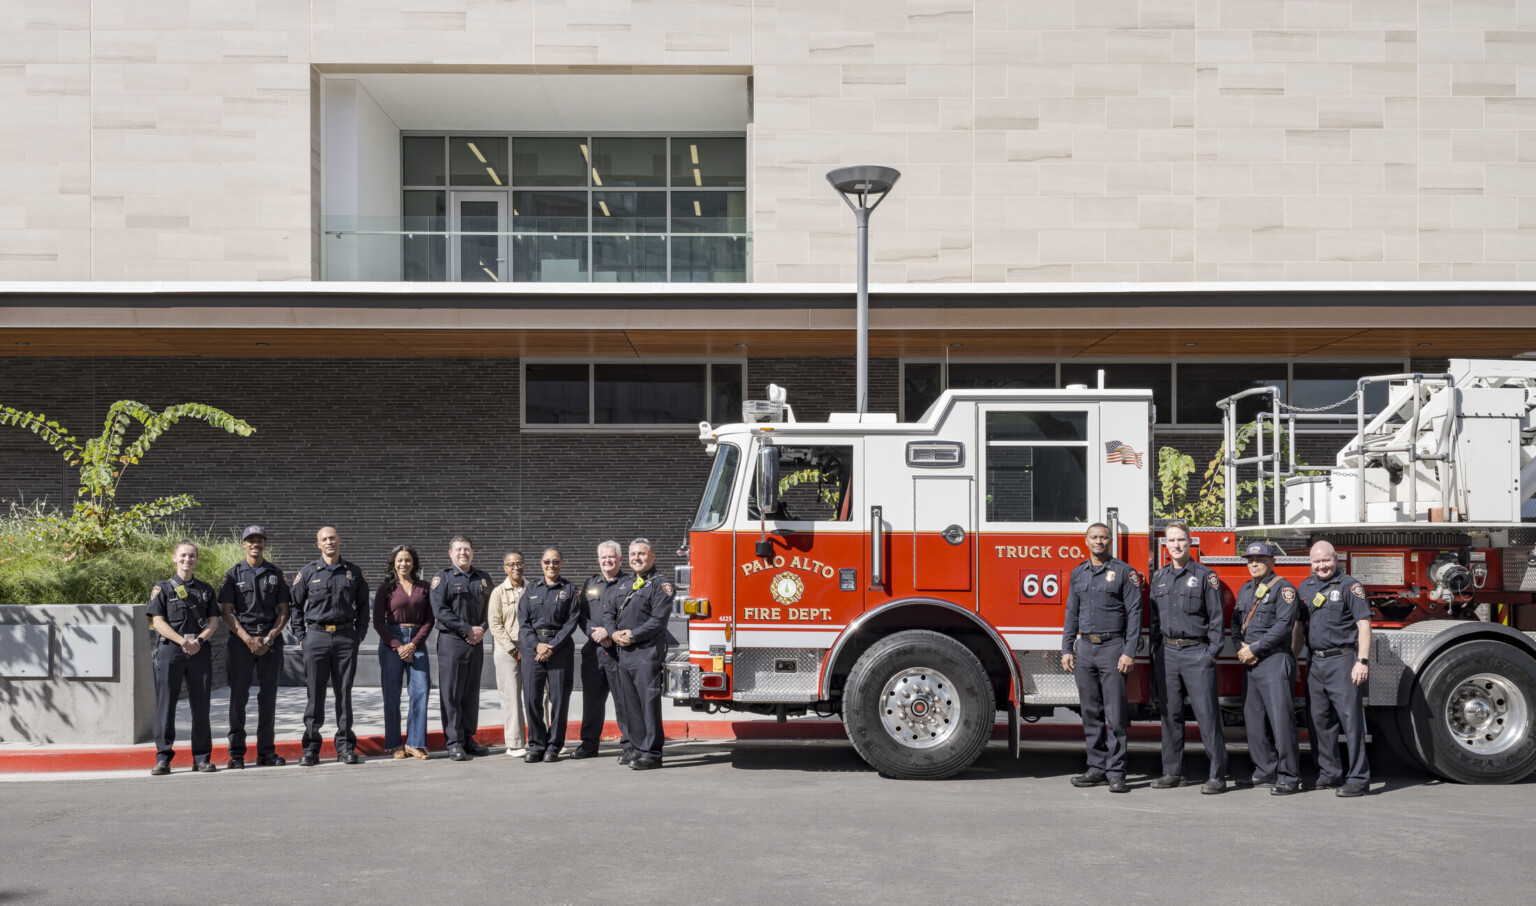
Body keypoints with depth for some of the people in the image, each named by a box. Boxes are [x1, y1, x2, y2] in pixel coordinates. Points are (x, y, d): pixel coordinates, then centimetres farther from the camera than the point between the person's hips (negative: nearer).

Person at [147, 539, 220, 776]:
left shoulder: (205, 589, 13)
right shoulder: (163, 588, 5)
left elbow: (213, 621, 9)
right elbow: (158, 621, -3)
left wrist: (199, 640, -10)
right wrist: (182, 641, -15)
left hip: (200, 650, 2)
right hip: (170, 649, -2)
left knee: (200, 704, 3)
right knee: (165, 704, -2)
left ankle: (202, 758, 9)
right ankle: (163, 758, 4)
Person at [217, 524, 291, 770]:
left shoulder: (276, 574, 11)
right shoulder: (233, 574, 5)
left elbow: (283, 611, 8)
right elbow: (227, 612, -1)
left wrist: (269, 638, -7)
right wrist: (248, 639, -12)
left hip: (271, 640, 2)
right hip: (241, 639, -2)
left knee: (268, 696, 3)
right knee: (239, 696, -1)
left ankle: (267, 751, 9)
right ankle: (236, 753, 5)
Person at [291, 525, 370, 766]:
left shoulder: (354, 572, 9)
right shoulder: (308, 572, 4)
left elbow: (363, 605, 16)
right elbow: (296, 606, 8)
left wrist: (360, 633, 6)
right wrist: (301, 636, 1)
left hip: (346, 638, 1)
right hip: (316, 637, -1)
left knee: (344, 692, 4)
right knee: (315, 694, 1)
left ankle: (345, 746, 10)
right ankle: (311, 749, 6)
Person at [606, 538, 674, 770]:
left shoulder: (660, 585, -3)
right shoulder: (622, 587, 21)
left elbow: (659, 619, -12)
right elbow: (608, 611, 16)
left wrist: (633, 635, -14)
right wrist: (614, 632, -3)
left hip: (648, 652, -7)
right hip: (624, 653, 7)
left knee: (649, 702, -7)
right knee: (627, 703, 10)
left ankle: (651, 753, -5)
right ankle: (636, 746, 20)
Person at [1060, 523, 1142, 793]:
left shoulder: (1124, 572, -1)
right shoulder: (1078, 574, 14)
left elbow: (1134, 614, -5)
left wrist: (1129, 652, -13)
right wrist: (1067, 650, 9)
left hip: (1112, 648, -5)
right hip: (1085, 649, 5)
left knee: (1115, 714, -5)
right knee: (1091, 713, 7)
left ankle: (1116, 773, -1)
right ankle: (1097, 768, 14)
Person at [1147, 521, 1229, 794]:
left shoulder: (1205, 576, -1)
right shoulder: (1159, 577, 13)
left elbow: (1216, 617, -3)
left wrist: (1212, 653, -9)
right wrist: (1155, 649, 9)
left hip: (1196, 653, -5)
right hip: (1168, 654, 5)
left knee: (1206, 713, -6)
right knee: (1170, 714, 8)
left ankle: (1217, 775, -3)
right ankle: (1173, 772, 15)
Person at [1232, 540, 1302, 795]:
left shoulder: (1283, 589, -5)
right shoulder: (1245, 590, 18)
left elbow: (1283, 625, -15)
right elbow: (1236, 621, 18)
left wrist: (1255, 649, -15)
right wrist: (1240, 647, -2)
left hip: (1274, 662, -8)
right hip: (1250, 665, 8)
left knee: (1280, 718, -10)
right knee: (1254, 718, 10)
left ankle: (1289, 778, -7)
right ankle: (1265, 771, 19)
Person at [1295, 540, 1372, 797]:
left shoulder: (1350, 585, -4)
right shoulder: (1305, 587, 15)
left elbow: (1363, 624, -9)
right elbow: (1298, 625, 21)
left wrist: (1363, 661, -17)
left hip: (1341, 660, -6)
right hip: (1315, 662, 6)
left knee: (1351, 718, -7)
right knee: (1319, 720, 9)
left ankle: (1358, 779, -5)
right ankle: (1329, 774, 18)